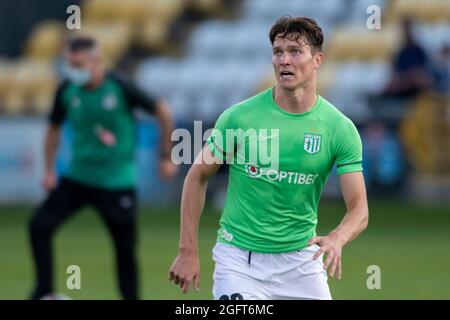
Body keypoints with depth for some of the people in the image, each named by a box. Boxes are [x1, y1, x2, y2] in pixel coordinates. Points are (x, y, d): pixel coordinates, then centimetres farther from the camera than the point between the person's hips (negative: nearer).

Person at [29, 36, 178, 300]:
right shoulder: (67, 90, -4)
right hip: (78, 178, 3)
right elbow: (54, 128, 13)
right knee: (39, 226, -11)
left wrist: (167, 157, 0)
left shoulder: (120, 88, -15)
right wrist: (49, 170, 9)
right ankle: (44, 292, 0)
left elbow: (162, 112, -4)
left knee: (125, 248, 2)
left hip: (117, 183, -3)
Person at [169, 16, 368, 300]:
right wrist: (188, 252, -2)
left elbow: (360, 210, -9)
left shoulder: (340, 128, -7)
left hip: (301, 257, 2)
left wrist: (337, 239, -31)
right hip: (240, 256, -2)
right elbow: (198, 177, 1)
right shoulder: (239, 116, -10)